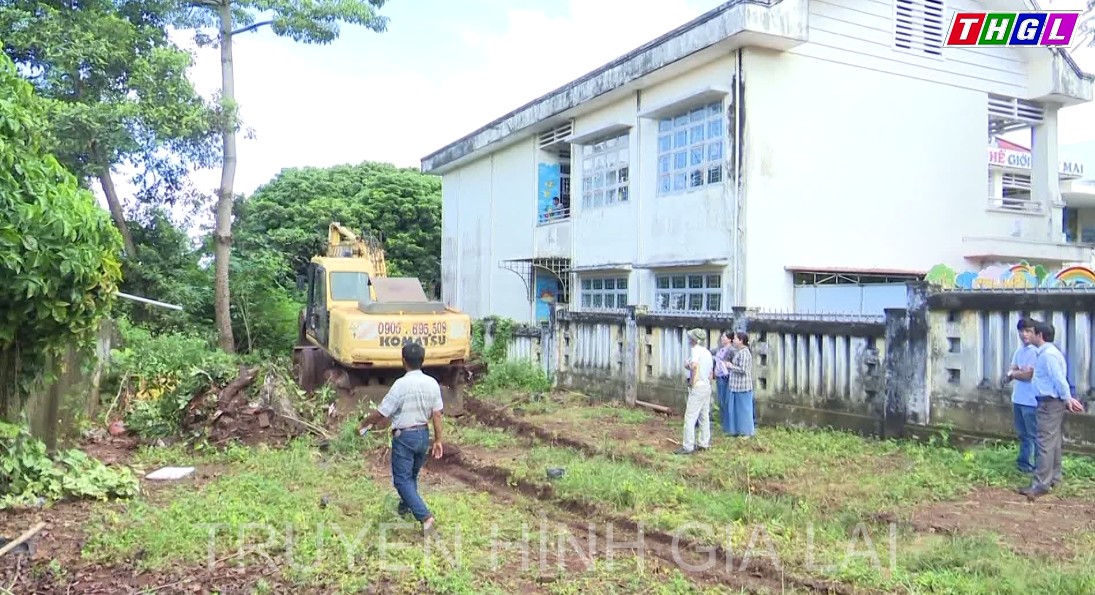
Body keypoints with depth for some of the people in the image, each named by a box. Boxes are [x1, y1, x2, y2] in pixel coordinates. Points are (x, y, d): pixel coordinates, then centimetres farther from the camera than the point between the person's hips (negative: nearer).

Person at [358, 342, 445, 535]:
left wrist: (364, 423, 3)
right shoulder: (432, 383, -4)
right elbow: (437, 414, 0)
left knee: (402, 479, 0)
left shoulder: (401, 384, -20)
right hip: (423, 434, 6)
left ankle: (424, 516, -12)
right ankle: (405, 506, 42)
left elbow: (381, 413, -15)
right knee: (412, 475, 24)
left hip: (404, 436, -6)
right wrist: (438, 440, 8)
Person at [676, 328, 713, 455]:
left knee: (690, 417, -6)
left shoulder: (695, 350, -13)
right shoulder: (707, 352, 14)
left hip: (698, 387, -9)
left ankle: (688, 446, -6)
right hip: (707, 387, 9)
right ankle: (704, 443, 22)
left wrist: (692, 382, -22)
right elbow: (711, 373, 18)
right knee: (704, 416, 15)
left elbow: (695, 365, -32)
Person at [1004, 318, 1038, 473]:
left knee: (1034, 435, 0)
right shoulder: (1019, 351, 11)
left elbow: (1029, 375, -18)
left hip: (1031, 401, -8)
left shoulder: (1035, 351, -13)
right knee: (1022, 434, 18)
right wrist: (1019, 372, -13)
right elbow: (1009, 375, 7)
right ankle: (1023, 462, 28)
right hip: (1017, 399, 8)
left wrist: (1013, 373, -1)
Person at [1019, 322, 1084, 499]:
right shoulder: (1048, 352, 15)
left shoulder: (1048, 354, -19)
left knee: (1046, 443, -10)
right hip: (1052, 402, 11)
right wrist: (1068, 399, 16)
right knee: (1054, 442, 16)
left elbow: (1059, 379, -21)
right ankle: (1053, 478, 26)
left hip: (1050, 403, -11)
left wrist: (1068, 400, -13)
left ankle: (1041, 485, -10)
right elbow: (1059, 379, 17)